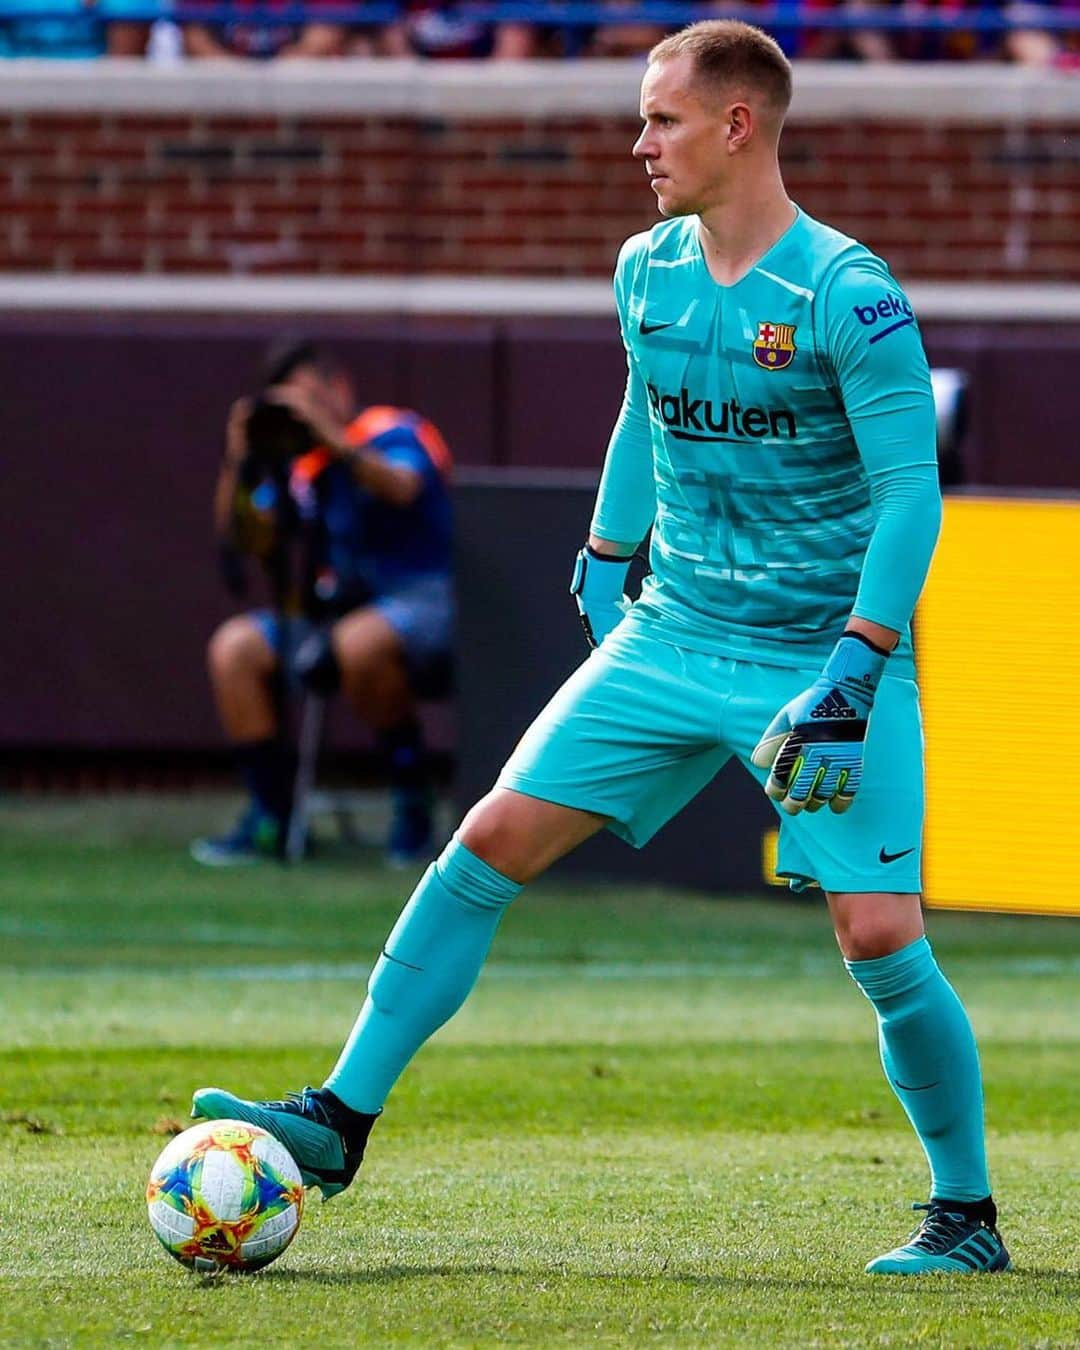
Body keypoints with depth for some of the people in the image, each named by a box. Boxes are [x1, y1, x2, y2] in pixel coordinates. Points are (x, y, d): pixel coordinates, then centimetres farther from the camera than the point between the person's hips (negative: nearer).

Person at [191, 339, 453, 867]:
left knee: (361, 643, -39)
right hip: (341, 611, 7)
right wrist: (239, 459, -2)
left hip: (424, 600, -7)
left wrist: (330, 436, -30)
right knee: (233, 648, -9)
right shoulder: (302, 467, 15)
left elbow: (402, 488, -26)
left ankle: (413, 804, -20)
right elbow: (241, 535, 10)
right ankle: (271, 817, -11)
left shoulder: (394, 432, -3)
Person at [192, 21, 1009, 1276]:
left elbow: (911, 489, -19)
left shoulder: (846, 294, -17)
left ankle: (967, 1214, 5)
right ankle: (340, 1121, 2)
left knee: (879, 935, -13)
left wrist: (854, 675, -25)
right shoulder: (646, 273, 4)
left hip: (827, 650, -6)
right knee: (490, 842, -3)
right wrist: (606, 560, 23)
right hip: (673, 637, 6)